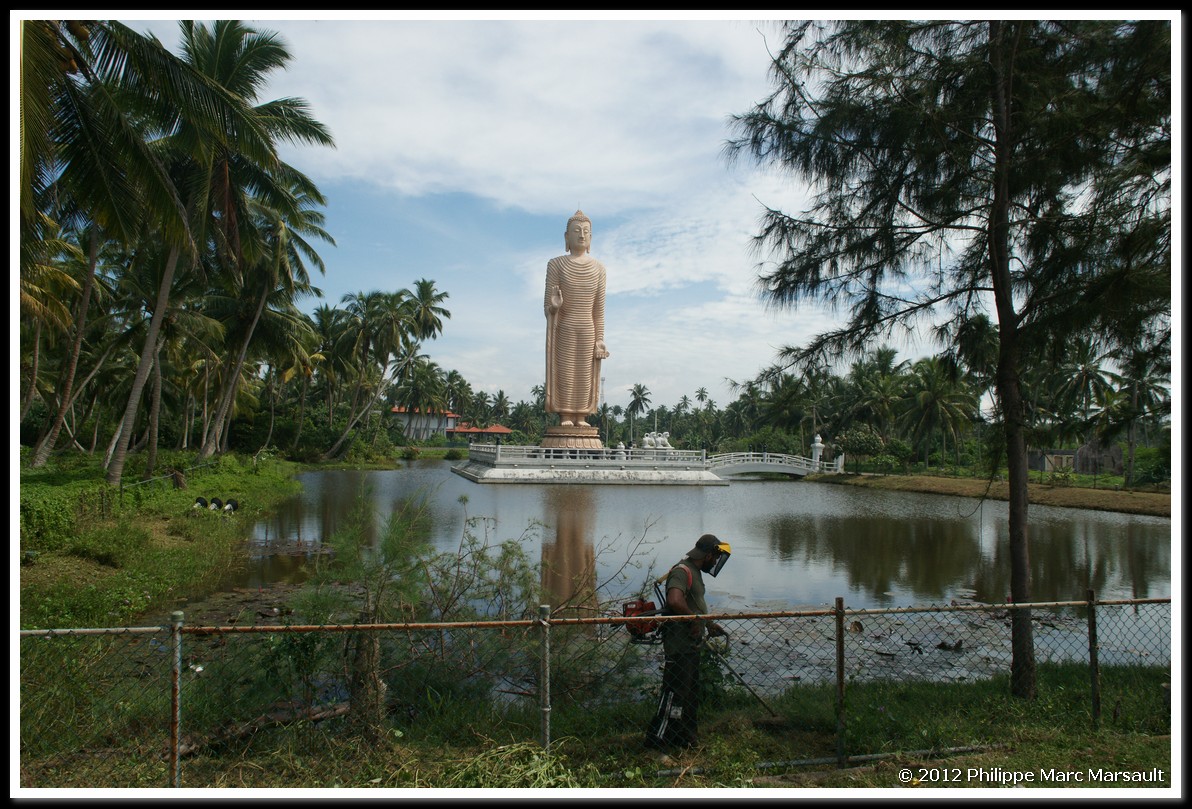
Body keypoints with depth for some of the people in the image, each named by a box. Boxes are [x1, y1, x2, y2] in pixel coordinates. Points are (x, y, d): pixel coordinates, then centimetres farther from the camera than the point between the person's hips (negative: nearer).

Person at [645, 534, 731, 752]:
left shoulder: (695, 572, 15)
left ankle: (687, 737, 30)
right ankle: (657, 738, 6)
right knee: (675, 692, -4)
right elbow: (675, 601, -36)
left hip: (691, 644, 11)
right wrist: (694, 619, -23)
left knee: (691, 693, 18)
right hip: (679, 645, -11)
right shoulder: (682, 571, -19)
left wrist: (709, 624, 23)